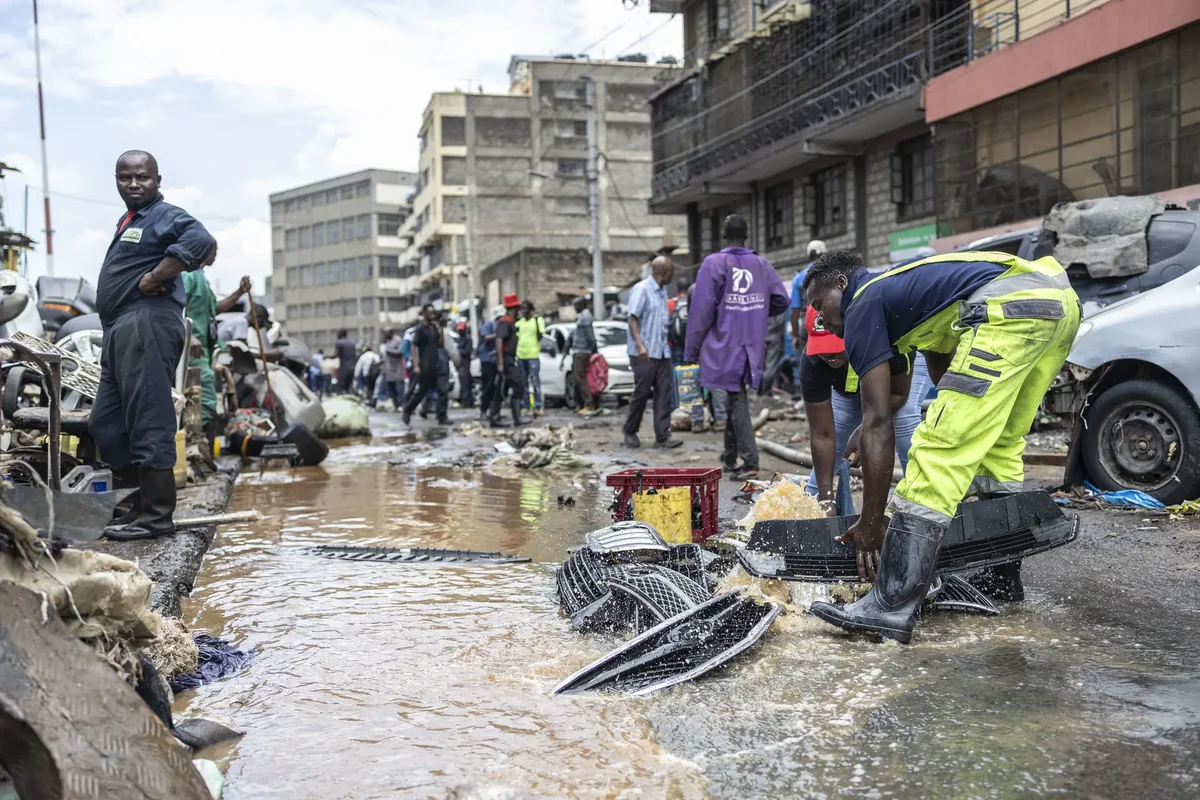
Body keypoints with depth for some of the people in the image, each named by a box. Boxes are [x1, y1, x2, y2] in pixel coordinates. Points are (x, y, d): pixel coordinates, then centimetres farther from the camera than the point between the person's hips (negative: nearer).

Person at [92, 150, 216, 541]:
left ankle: (157, 517, -7)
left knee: (149, 423, -11)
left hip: (147, 324, -11)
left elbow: (200, 240, -25)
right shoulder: (127, 220, 24)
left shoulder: (166, 215, -6)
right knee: (105, 423, 14)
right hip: (121, 329, 11)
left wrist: (153, 278, -19)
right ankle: (144, 501, 20)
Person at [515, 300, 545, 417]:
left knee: (535, 381, -8)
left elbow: (541, 335, -6)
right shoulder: (519, 322, 16)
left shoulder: (538, 320, 1)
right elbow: (516, 338, 19)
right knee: (523, 383, 10)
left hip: (533, 355, -6)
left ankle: (538, 407, -7)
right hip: (520, 355, 6)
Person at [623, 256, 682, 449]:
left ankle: (663, 435, 2)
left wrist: (666, 344, 17)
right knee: (642, 393, -1)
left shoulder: (663, 291, 15)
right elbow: (633, 319, -14)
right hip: (644, 353, -7)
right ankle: (630, 432, 15)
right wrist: (640, 345, -24)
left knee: (664, 393, 1)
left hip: (662, 352, 7)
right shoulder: (641, 289, -9)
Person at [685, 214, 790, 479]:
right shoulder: (762, 264, 5)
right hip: (753, 346, 5)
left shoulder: (714, 264, -8)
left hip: (725, 346, -5)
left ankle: (749, 460, -10)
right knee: (735, 397, 17)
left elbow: (702, 310, -12)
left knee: (736, 399, -1)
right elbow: (781, 300, 4)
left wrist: (691, 350, -7)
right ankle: (730, 456, 27)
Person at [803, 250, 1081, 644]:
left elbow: (877, 423, 2)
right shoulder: (905, 289, 33)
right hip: (1061, 298, 10)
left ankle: (892, 606, -14)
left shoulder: (863, 306, 8)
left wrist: (871, 524, 5)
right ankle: (1003, 578, 33)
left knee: (936, 452, -11)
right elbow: (944, 374, 37)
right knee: (999, 445, 24)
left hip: (1011, 307, -10)